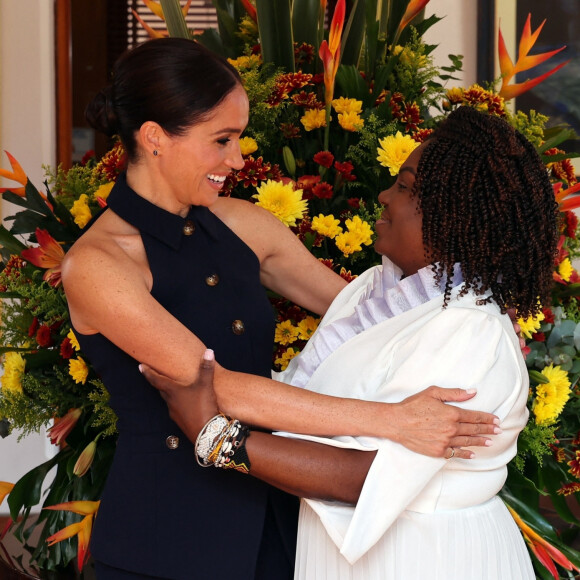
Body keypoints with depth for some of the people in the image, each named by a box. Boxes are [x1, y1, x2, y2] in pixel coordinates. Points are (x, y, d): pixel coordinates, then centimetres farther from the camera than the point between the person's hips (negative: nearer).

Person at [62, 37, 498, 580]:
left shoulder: (241, 224, 2)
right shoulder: (95, 264, -17)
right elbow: (212, 386, -25)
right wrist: (391, 421, -28)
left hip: (270, 514, 6)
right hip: (166, 534, -5)